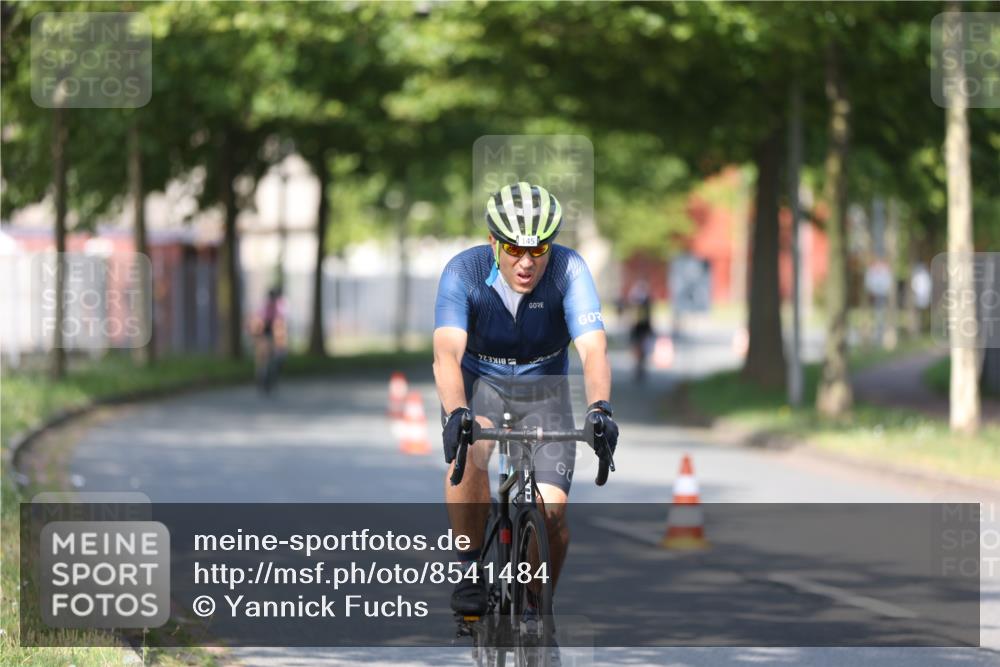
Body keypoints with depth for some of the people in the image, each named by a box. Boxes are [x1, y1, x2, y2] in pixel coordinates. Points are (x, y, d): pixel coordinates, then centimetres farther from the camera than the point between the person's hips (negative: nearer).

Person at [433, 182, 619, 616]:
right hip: (478, 382, -1)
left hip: (542, 388, 1)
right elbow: (447, 352, -37)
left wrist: (599, 409, -53)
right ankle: (470, 569, -19)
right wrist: (457, 413, -55)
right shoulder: (463, 272, -24)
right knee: (470, 449, -35)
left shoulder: (569, 271, -23)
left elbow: (593, 350, -34)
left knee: (553, 512, -14)